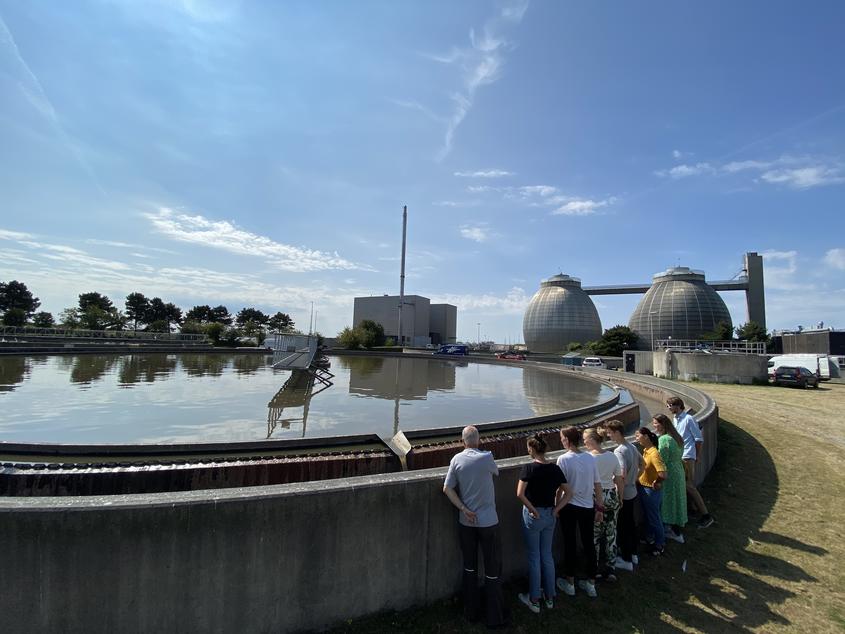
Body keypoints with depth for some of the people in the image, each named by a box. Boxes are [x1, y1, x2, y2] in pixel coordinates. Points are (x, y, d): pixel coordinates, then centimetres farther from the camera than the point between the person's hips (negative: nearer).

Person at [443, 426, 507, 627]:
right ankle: (495, 616, 23)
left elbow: (447, 488, -8)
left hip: (466, 521, 3)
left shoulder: (456, 459, -7)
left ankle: (471, 611, 31)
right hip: (488, 521, -3)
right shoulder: (486, 457, -16)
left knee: (469, 566, 19)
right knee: (492, 568, 12)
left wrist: (464, 509, -6)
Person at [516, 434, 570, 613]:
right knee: (547, 555, 19)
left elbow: (520, 494, -24)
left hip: (533, 516, -5)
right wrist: (556, 509, 0)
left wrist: (533, 510, -14)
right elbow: (568, 493, 1)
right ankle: (550, 598, 32)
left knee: (534, 558, 9)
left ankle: (534, 601, 22)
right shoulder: (555, 469, -3)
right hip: (550, 516, 5)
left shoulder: (529, 468, -18)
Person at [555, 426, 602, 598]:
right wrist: (599, 508, 12)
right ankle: (591, 583, 26)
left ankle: (569, 582, 24)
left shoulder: (563, 459, -16)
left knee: (570, 544, 11)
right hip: (588, 507, 4)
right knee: (589, 544, 15)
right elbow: (598, 485, 2)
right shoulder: (590, 458, -4)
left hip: (569, 507, -4)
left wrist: (557, 508, -2)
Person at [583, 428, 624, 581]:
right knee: (611, 533, 15)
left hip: (595, 498, -4)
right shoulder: (612, 456, -2)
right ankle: (610, 569, 24)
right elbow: (620, 480, 5)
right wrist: (620, 498, 17)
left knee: (594, 535, 10)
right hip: (611, 496, 5)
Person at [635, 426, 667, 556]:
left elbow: (663, 474, -35)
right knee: (647, 515, 25)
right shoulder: (645, 451, 1)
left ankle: (660, 543, 28)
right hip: (642, 488, 9)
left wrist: (656, 483, -18)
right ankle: (649, 537, 44)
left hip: (651, 490, -9)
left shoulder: (654, 453, -28)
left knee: (654, 517, 10)